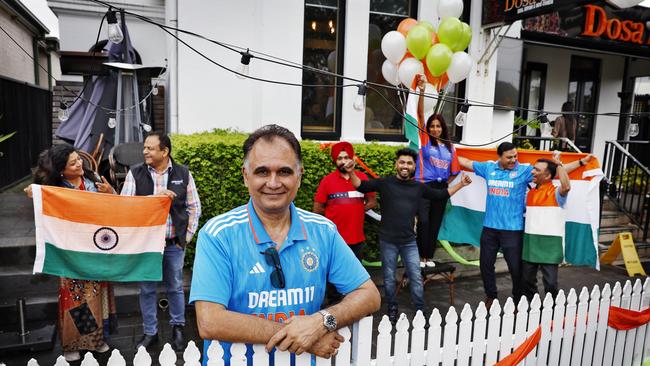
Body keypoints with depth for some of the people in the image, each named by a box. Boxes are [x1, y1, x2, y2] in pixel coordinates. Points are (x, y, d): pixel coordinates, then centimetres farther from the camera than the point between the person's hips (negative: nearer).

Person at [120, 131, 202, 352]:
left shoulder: (183, 174, -1)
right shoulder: (136, 173, -1)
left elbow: (194, 207, 3)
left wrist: (187, 236, -2)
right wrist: (155, 197, -20)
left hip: (174, 243, 0)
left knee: (175, 287, 13)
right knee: (147, 289, 11)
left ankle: (177, 328, 31)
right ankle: (150, 333, 28)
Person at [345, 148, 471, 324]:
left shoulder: (419, 187, 6)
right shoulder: (385, 183, -4)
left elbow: (441, 195, 16)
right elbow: (361, 186, -5)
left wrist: (460, 184, 10)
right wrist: (351, 172, -21)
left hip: (409, 241, 2)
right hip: (388, 241, -2)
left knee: (416, 278, 7)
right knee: (389, 278, 11)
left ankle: (420, 311, 22)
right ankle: (392, 309, 30)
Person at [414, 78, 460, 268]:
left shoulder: (450, 147, 8)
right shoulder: (425, 140, 1)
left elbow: (455, 171, 15)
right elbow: (420, 115, -10)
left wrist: (446, 183, 0)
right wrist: (421, 92, -18)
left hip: (441, 188, 4)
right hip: (424, 186, -4)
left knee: (435, 223, 9)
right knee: (423, 221, -12)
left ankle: (430, 256, 21)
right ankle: (421, 256, 1)